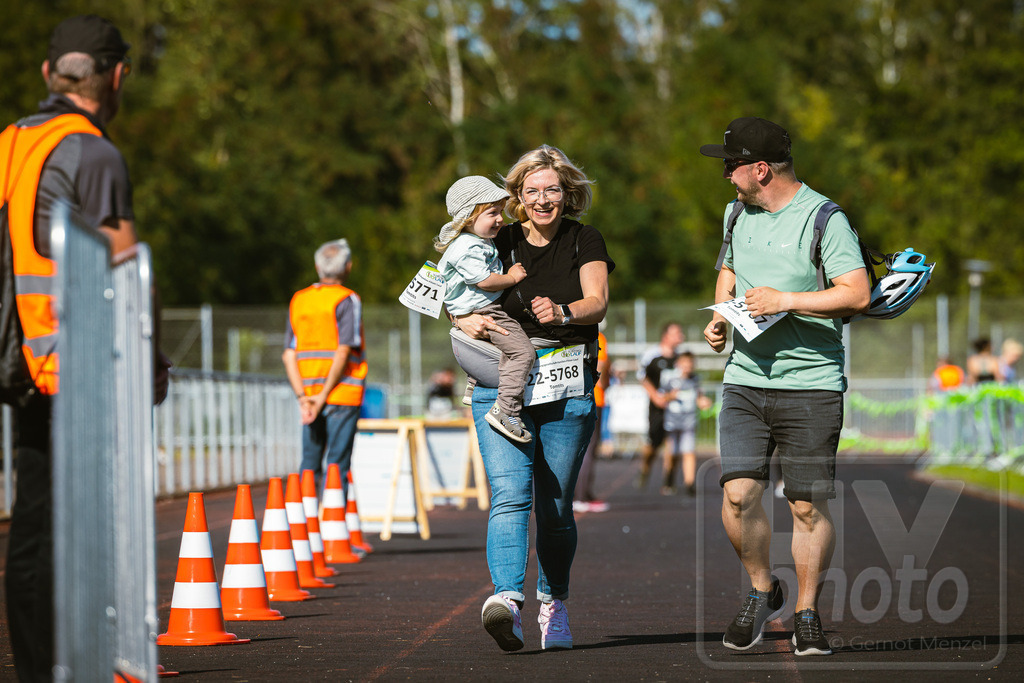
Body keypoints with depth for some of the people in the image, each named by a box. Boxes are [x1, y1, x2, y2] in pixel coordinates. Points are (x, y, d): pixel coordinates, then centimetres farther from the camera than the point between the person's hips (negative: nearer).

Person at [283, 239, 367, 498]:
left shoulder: (298, 300, 12)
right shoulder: (348, 300, -6)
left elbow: (289, 355, 5)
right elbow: (343, 352, -15)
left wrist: (302, 397, -2)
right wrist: (324, 396, -13)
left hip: (308, 393, 5)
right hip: (342, 396, -5)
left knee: (310, 465, 10)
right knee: (338, 466, -4)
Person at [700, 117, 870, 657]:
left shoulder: (824, 219, -9)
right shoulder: (738, 213, 12)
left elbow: (858, 294, -15)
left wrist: (785, 301, -18)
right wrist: (720, 317, 12)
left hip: (812, 384, -4)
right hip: (745, 377, 4)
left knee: (808, 507, -1)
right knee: (737, 494, -9)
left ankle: (807, 614, 15)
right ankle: (761, 591, 13)